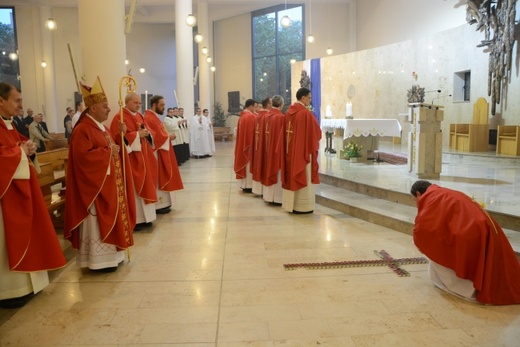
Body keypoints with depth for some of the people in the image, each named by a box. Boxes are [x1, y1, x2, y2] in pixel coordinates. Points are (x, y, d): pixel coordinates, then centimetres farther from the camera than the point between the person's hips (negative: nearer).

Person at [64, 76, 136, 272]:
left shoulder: (102, 127, 14)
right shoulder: (82, 130, -17)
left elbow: (111, 148, 19)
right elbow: (83, 156, -26)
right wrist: (108, 151, -20)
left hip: (110, 183, 10)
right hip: (96, 186, -10)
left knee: (109, 219, 15)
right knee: (98, 222, -3)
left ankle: (109, 254, 25)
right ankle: (99, 260, 7)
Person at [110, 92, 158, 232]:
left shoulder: (139, 116, 16)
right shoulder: (119, 117, -11)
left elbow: (145, 131, 20)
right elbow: (119, 137, -20)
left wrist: (146, 133, -3)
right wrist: (138, 134, -21)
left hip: (142, 157, 9)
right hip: (130, 158, -9)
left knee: (143, 186, 12)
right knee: (134, 188, -5)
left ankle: (144, 217, 21)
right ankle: (134, 220, 3)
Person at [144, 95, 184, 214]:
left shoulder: (154, 117, 16)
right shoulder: (149, 118, -18)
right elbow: (156, 136, -24)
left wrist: (167, 136, 4)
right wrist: (168, 137, -12)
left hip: (161, 151, 11)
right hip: (156, 153, -11)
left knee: (162, 178, 14)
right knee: (159, 178, -5)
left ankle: (162, 203, 21)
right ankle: (159, 205, 2)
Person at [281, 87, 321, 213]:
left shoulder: (289, 112, 7)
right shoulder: (306, 113, -15)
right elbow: (316, 131, -9)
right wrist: (316, 139, 10)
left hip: (290, 150, 8)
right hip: (304, 150, -7)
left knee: (292, 175, 13)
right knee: (303, 177, -1)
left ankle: (291, 204, 19)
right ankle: (301, 206, 4)